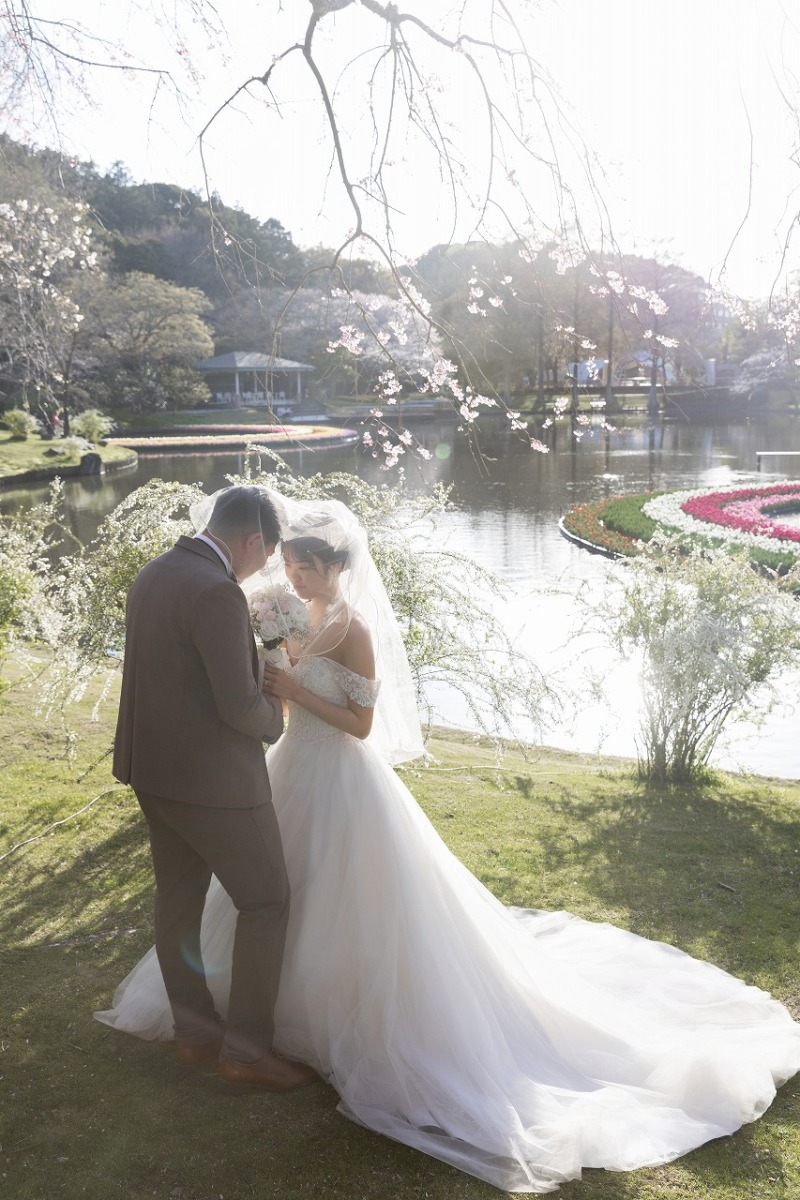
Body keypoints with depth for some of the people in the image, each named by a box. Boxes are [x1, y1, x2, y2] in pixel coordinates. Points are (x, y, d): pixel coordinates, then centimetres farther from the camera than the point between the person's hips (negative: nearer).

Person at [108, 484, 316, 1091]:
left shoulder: (153, 573, 5)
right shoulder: (217, 593, -24)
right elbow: (240, 707, -26)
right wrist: (275, 714, -4)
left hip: (154, 768, 9)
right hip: (212, 779, -9)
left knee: (179, 898, 18)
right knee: (266, 902, 6)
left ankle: (194, 1030, 32)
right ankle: (247, 1046, 14)